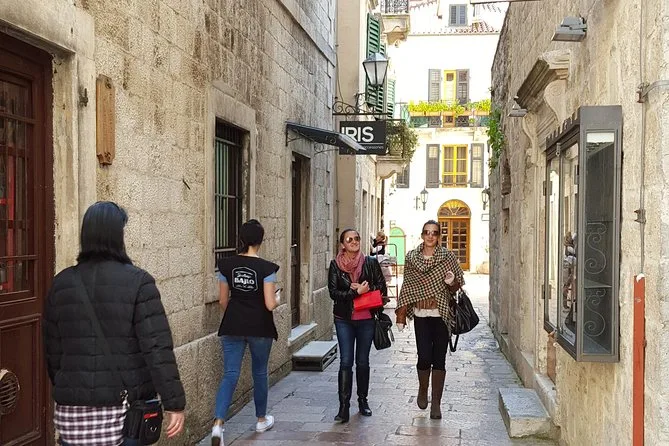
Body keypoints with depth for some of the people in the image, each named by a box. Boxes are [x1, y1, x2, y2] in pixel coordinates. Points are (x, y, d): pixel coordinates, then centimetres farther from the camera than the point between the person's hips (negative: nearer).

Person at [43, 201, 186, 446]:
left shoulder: (61, 283, 3)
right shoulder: (138, 282, -9)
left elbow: (52, 352, 9)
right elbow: (157, 349, -14)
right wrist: (174, 403, -11)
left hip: (73, 410, 3)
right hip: (127, 407, -3)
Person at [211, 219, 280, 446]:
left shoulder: (226, 265, -1)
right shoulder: (266, 268, -13)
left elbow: (223, 301, 6)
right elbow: (270, 304, -14)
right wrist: (278, 298, 8)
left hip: (232, 327, 2)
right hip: (259, 328, -2)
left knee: (230, 375, 2)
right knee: (259, 373, 15)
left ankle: (218, 423, -14)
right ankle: (261, 419, 31)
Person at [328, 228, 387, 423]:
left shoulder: (371, 263, 2)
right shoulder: (335, 265, -1)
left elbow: (381, 287, 4)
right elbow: (333, 292, -8)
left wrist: (366, 289, -13)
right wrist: (356, 292, -17)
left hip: (366, 319, 1)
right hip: (344, 319, -1)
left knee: (363, 362, 11)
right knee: (346, 362, -5)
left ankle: (363, 400, 27)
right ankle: (344, 406, -2)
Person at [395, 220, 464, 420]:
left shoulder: (447, 257, 1)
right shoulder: (411, 257, 4)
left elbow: (457, 287, 6)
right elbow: (407, 287, 9)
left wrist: (451, 282, -17)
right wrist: (401, 313, 8)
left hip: (442, 315, 0)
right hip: (421, 315, 0)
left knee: (439, 358, 2)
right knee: (424, 357, -6)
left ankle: (436, 403, 13)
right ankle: (423, 390, 24)